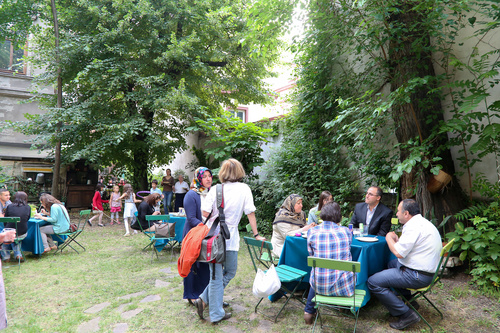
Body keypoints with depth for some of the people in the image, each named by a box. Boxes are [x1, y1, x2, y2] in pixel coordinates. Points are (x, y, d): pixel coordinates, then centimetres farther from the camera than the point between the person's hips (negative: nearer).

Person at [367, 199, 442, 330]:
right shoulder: (422, 222, 12)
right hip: (425, 269, 11)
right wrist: (397, 239, 7)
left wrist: (389, 238, -7)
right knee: (391, 264, 33)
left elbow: (399, 253, -23)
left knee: (373, 282, -14)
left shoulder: (414, 227, -21)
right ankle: (408, 300, 31)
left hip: (417, 276, -11)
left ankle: (406, 314, -7)